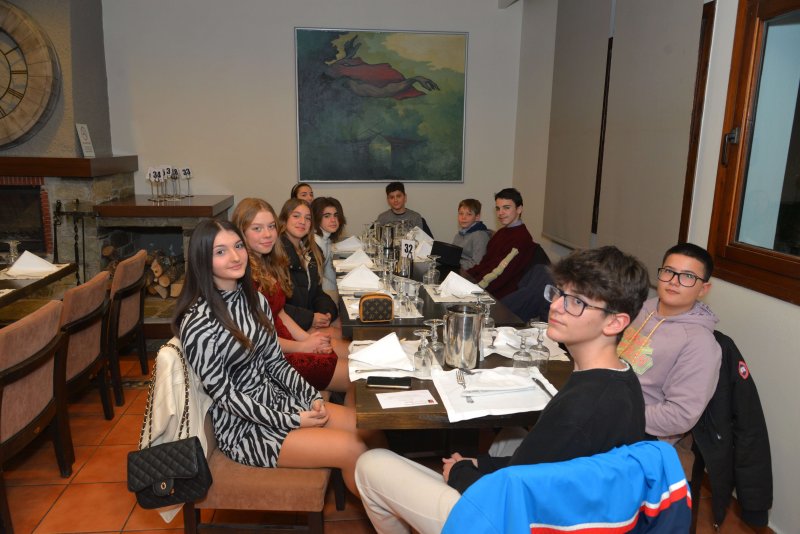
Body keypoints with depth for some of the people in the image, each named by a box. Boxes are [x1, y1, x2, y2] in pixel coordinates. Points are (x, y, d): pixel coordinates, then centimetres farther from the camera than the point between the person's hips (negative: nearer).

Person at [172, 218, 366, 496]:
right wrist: (292, 421, -17)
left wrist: (313, 397, -6)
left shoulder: (255, 299, 2)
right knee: (353, 449, -17)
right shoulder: (198, 324, -21)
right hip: (242, 425, -7)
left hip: (277, 399, 7)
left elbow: (276, 362, 7)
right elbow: (224, 395, -17)